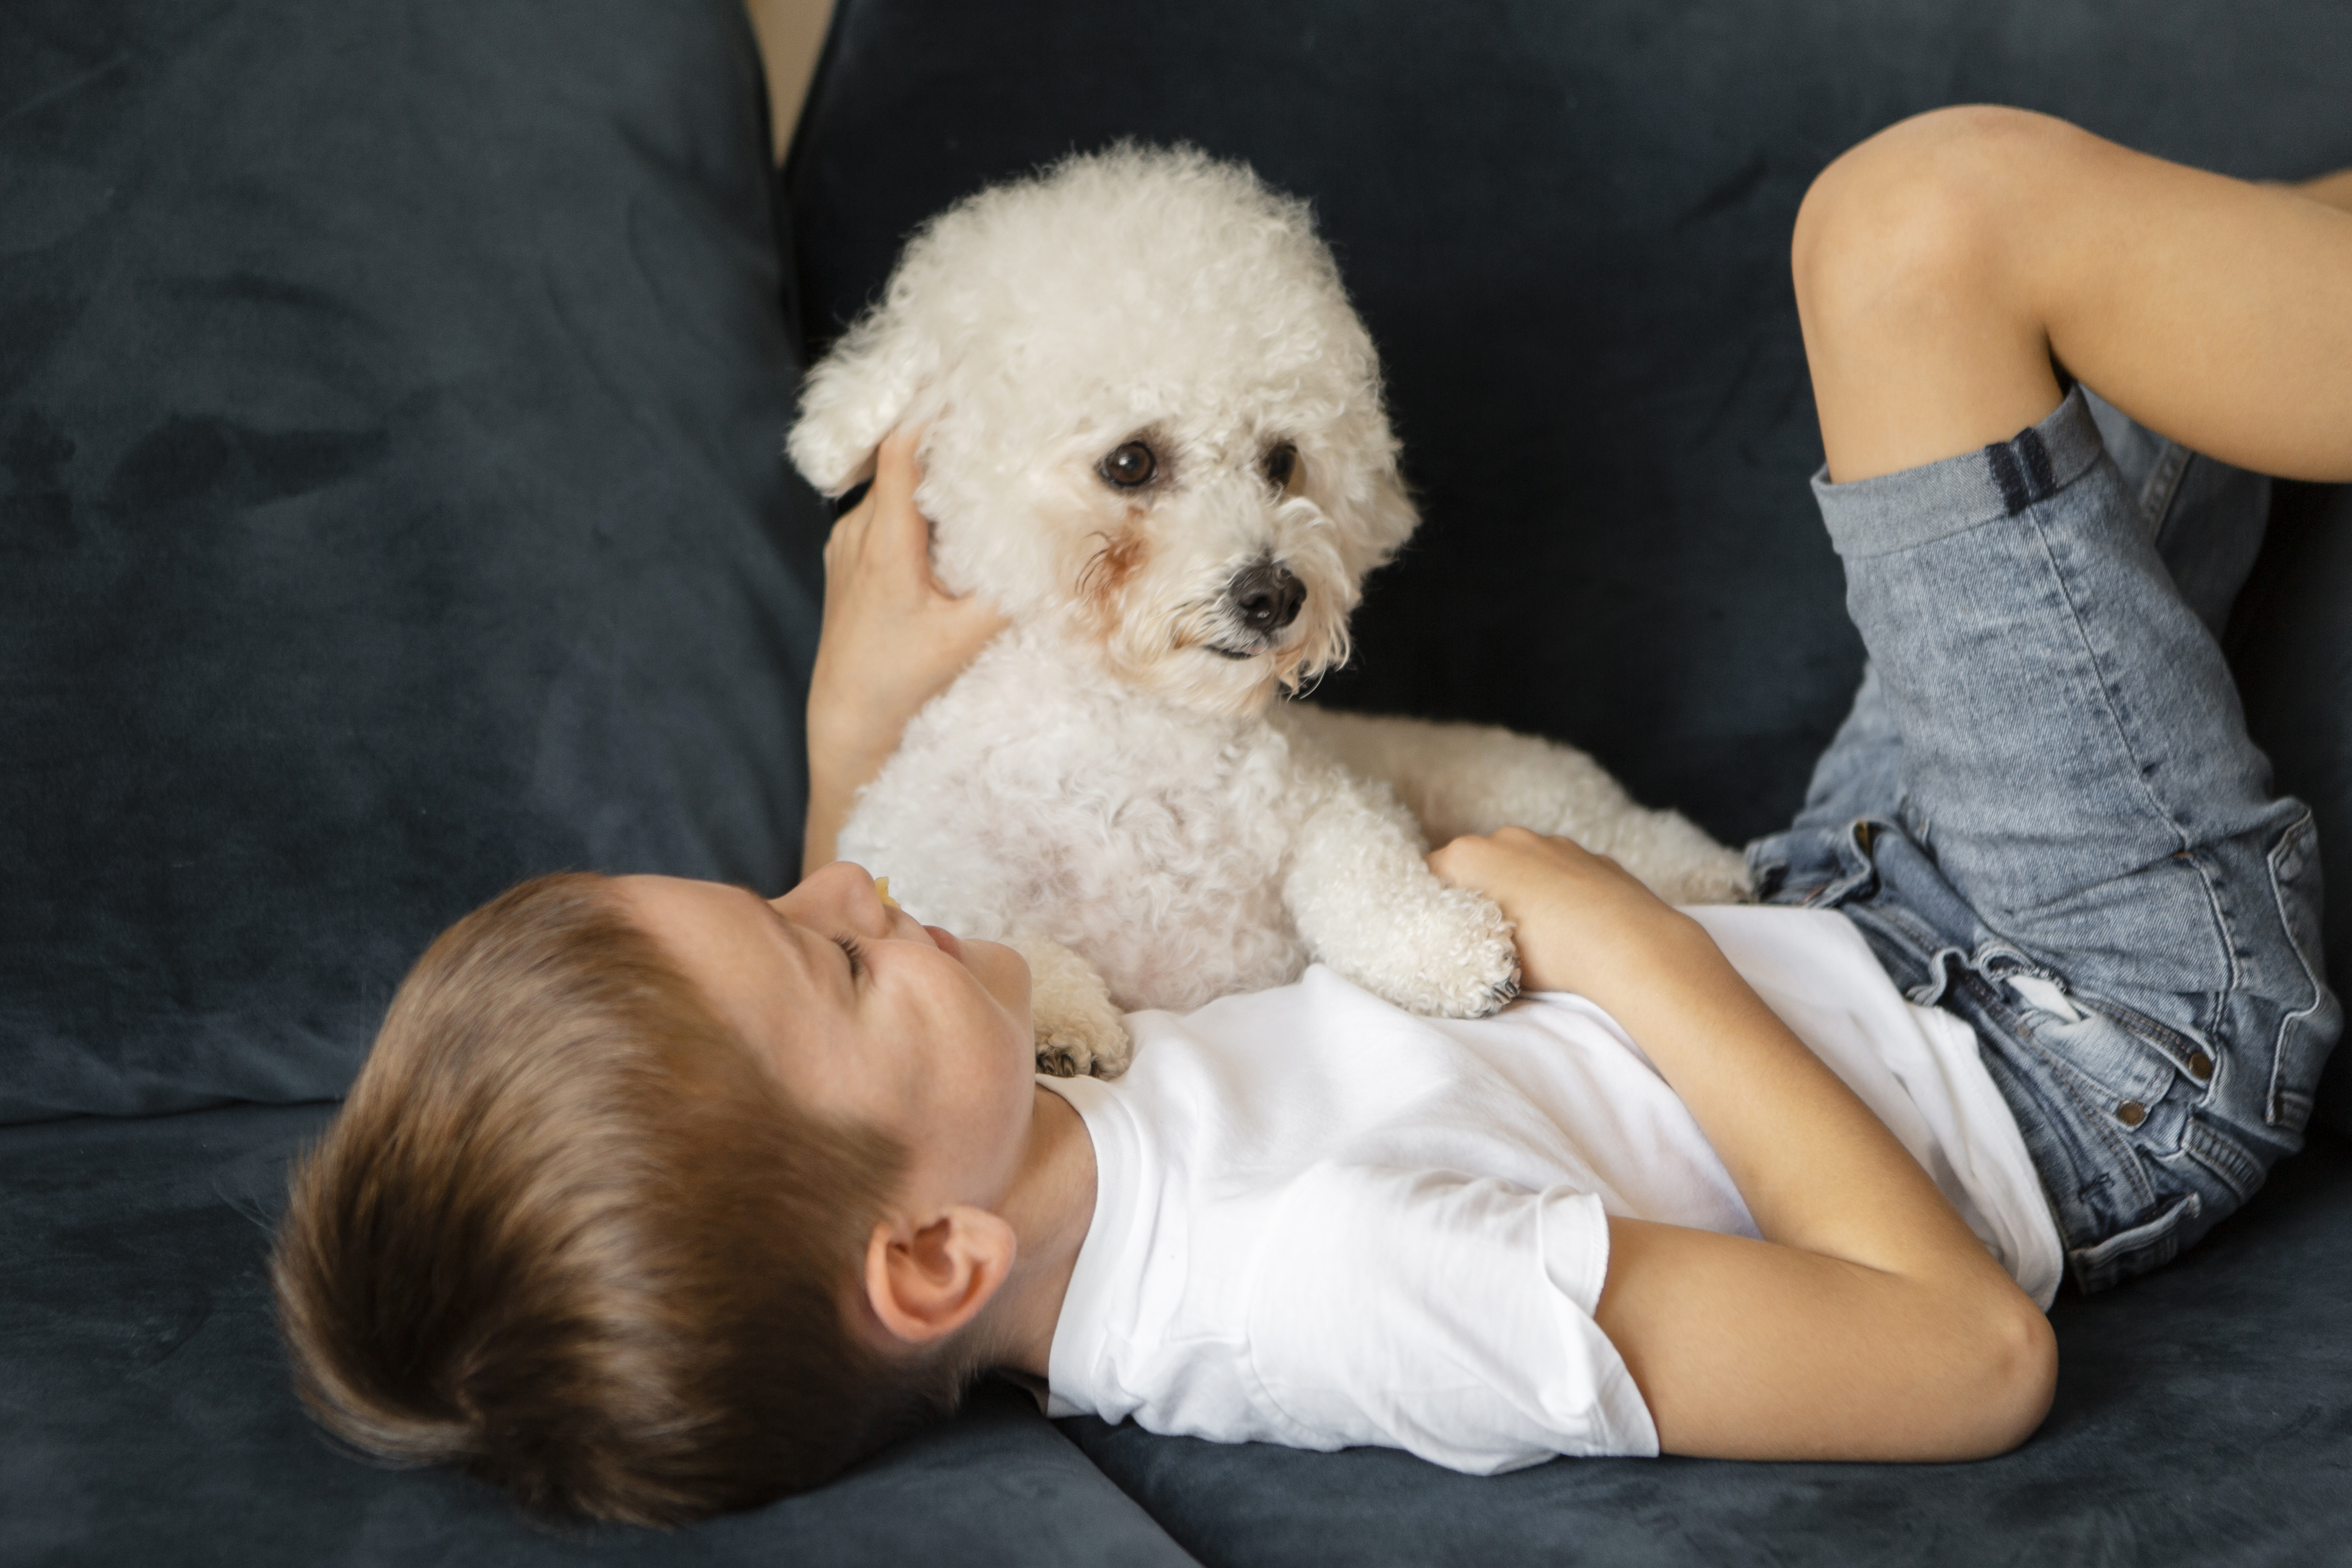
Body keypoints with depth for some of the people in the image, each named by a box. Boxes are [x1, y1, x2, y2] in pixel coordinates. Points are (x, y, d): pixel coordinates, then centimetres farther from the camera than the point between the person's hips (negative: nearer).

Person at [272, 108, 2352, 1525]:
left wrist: (854, 733, -2)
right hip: (2117, 1049, -7)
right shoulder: (1340, 1292, -41)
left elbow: (845, 1060, 11)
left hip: (1844, 920, 7)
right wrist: (1635, 948, -26)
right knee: (1936, 218, -17)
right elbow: (1979, 1357, -30)